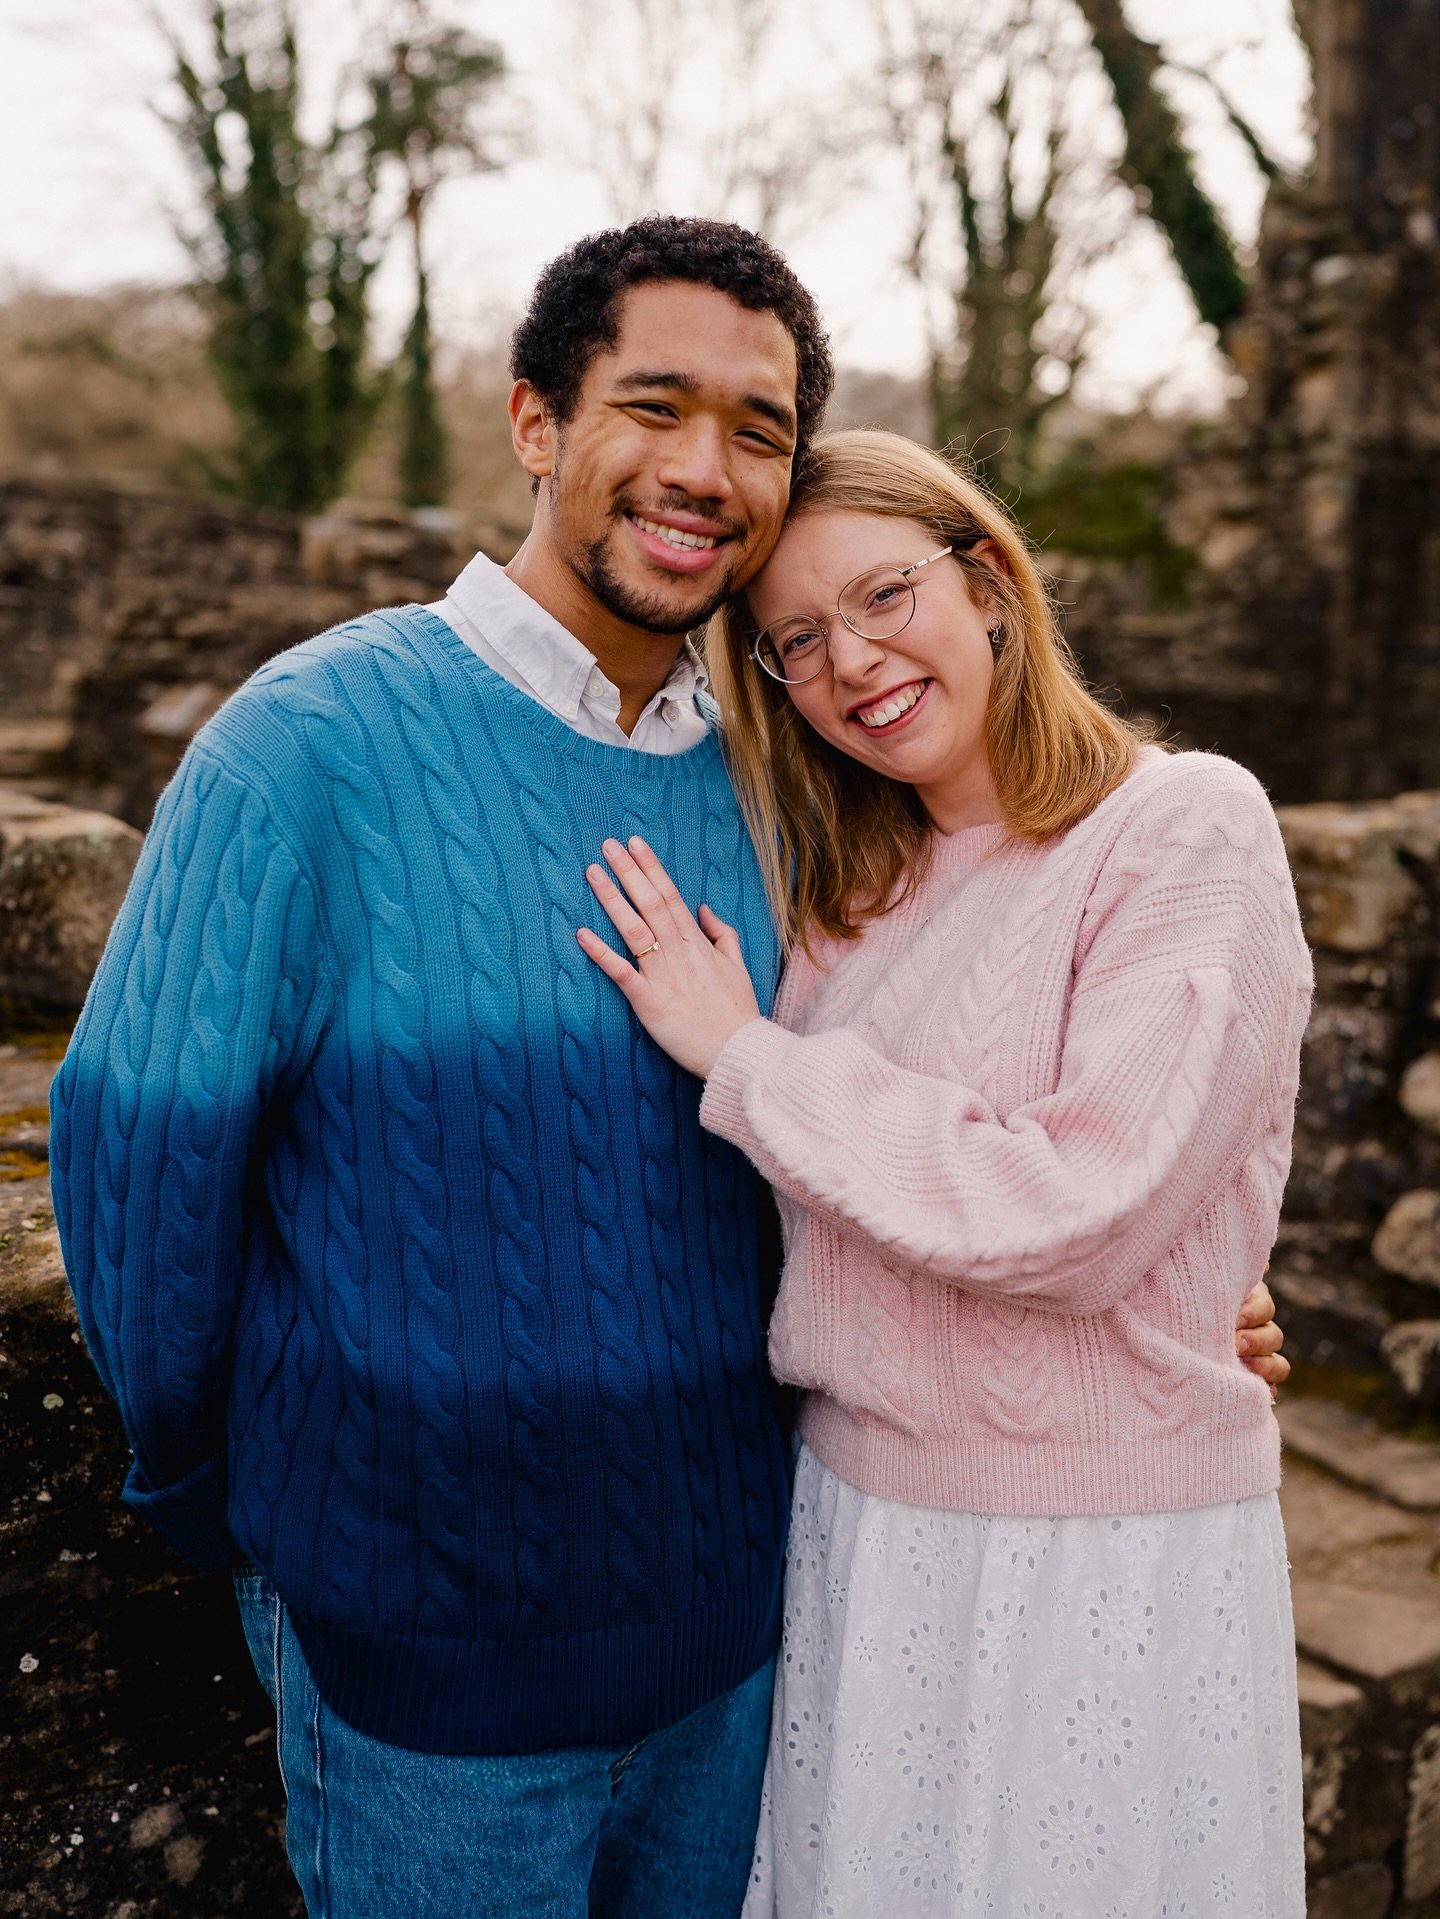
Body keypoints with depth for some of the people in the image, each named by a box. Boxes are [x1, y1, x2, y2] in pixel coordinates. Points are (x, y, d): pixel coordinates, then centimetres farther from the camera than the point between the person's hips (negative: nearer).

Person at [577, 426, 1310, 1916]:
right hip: (853, 1508, 6)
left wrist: (741, 1055, -17)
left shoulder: (1188, 829, -14)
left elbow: (1083, 1209, -24)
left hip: (1096, 1552, -6)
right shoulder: (854, 888, 6)